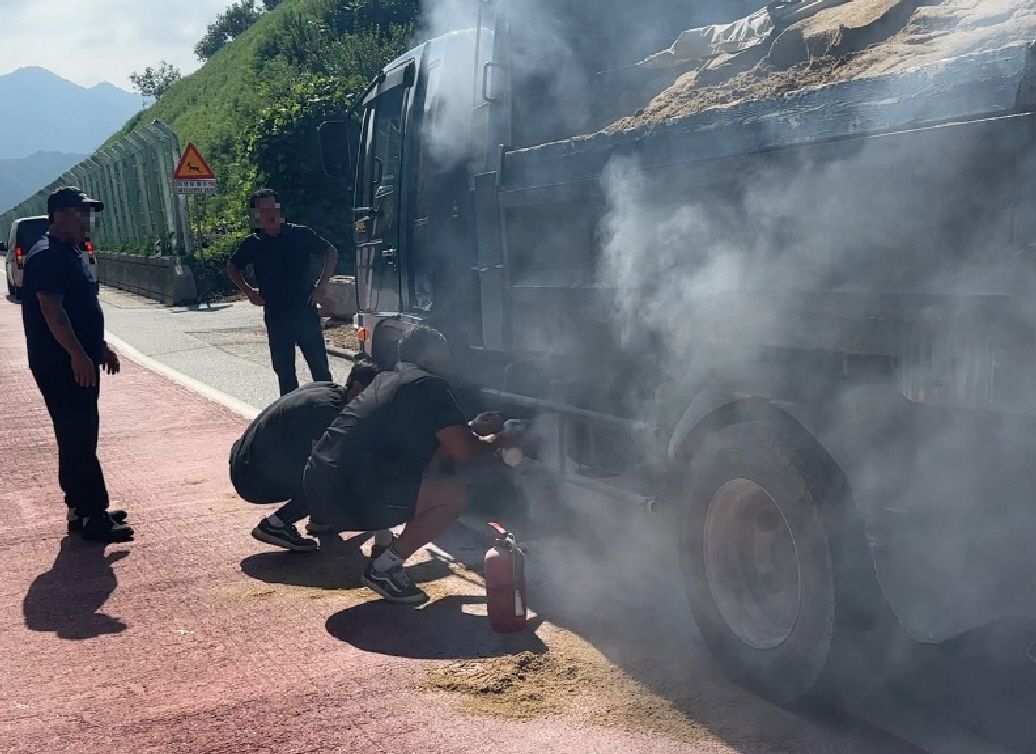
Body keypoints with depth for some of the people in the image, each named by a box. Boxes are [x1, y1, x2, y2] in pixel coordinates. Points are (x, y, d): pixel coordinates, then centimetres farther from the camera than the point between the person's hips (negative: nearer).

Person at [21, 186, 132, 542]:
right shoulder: (46, 256, -15)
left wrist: (101, 347, 23)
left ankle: (82, 508, 22)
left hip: (80, 362, 10)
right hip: (61, 365, -10)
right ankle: (91, 516, -4)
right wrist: (78, 355, -27)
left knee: (79, 438, 14)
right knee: (78, 440, -8)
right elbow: (51, 309, -23)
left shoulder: (71, 253, 16)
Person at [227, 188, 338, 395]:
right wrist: (248, 291, 6)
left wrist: (322, 285, -2)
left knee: (319, 365, -1)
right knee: (284, 369, 9)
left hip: (305, 311, -2)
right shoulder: (253, 244, 3)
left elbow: (331, 252, 6)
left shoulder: (300, 234, -2)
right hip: (275, 316, 2)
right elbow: (232, 267, 19)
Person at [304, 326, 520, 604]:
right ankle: (384, 568, -4)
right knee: (455, 495, -7)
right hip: (348, 497, -9)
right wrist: (498, 441, 9)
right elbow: (464, 450, -10)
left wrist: (471, 428, 34)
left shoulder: (386, 380, 21)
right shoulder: (429, 386, -5)